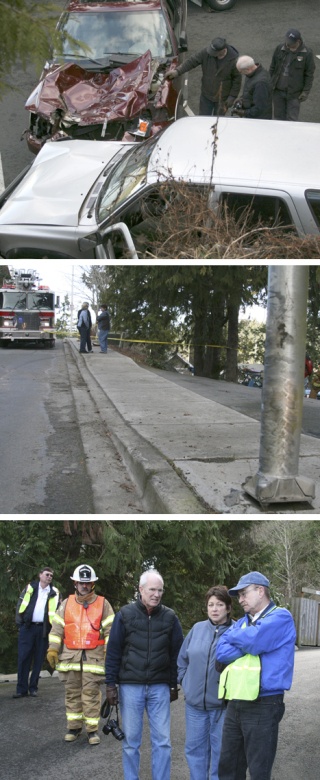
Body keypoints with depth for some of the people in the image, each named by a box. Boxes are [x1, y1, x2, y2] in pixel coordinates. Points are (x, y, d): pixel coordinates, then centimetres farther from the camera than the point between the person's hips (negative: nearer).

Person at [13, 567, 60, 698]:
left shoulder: (54, 593, 11)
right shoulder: (30, 588, 10)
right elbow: (20, 604, 9)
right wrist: (19, 621, -2)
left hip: (43, 629, 1)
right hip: (28, 627, -1)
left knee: (39, 660, 3)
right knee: (23, 658, -5)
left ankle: (33, 687, 12)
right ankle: (21, 689, -1)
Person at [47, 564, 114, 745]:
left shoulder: (103, 604, 3)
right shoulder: (66, 604, 9)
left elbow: (110, 629, 1)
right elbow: (57, 628, 9)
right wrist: (52, 649, 2)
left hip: (94, 656, -3)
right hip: (70, 655, 3)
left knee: (91, 693, -3)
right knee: (72, 692, 8)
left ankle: (93, 729, 4)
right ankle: (74, 727, 18)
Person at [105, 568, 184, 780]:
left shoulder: (170, 617, 2)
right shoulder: (125, 614, -2)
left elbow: (177, 653, 8)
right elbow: (113, 652, 1)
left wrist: (174, 685, 7)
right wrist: (111, 684, -2)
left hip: (160, 687, 1)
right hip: (130, 686, -1)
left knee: (162, 741, 2)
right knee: (131, 741, 6)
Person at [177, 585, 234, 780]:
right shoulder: (197, 629, 5)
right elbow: (182, 659, 14)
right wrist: (185, 682, 8)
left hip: (222, 704, -4)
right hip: (194, 703, 4)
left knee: (220, 751, 5)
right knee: (195, 749, 12)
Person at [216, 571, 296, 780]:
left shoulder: (280, 617, -6)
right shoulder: (242, 622, 17)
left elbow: (253, 641, -21)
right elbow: (221, 652, 3)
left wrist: (232, 636, 0)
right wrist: (245, 643, -12)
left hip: (263, 706, -8)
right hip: (235, 705, 8)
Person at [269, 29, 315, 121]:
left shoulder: (307, 54, -10)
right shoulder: (279, 49, 0)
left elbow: (309, 74, -5)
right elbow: (272, 68, 9)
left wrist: (306, 91, -9)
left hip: (294, 93, -4)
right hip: (278, 91, 4)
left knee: (292, 119, -4)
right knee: (279, 117, 11)